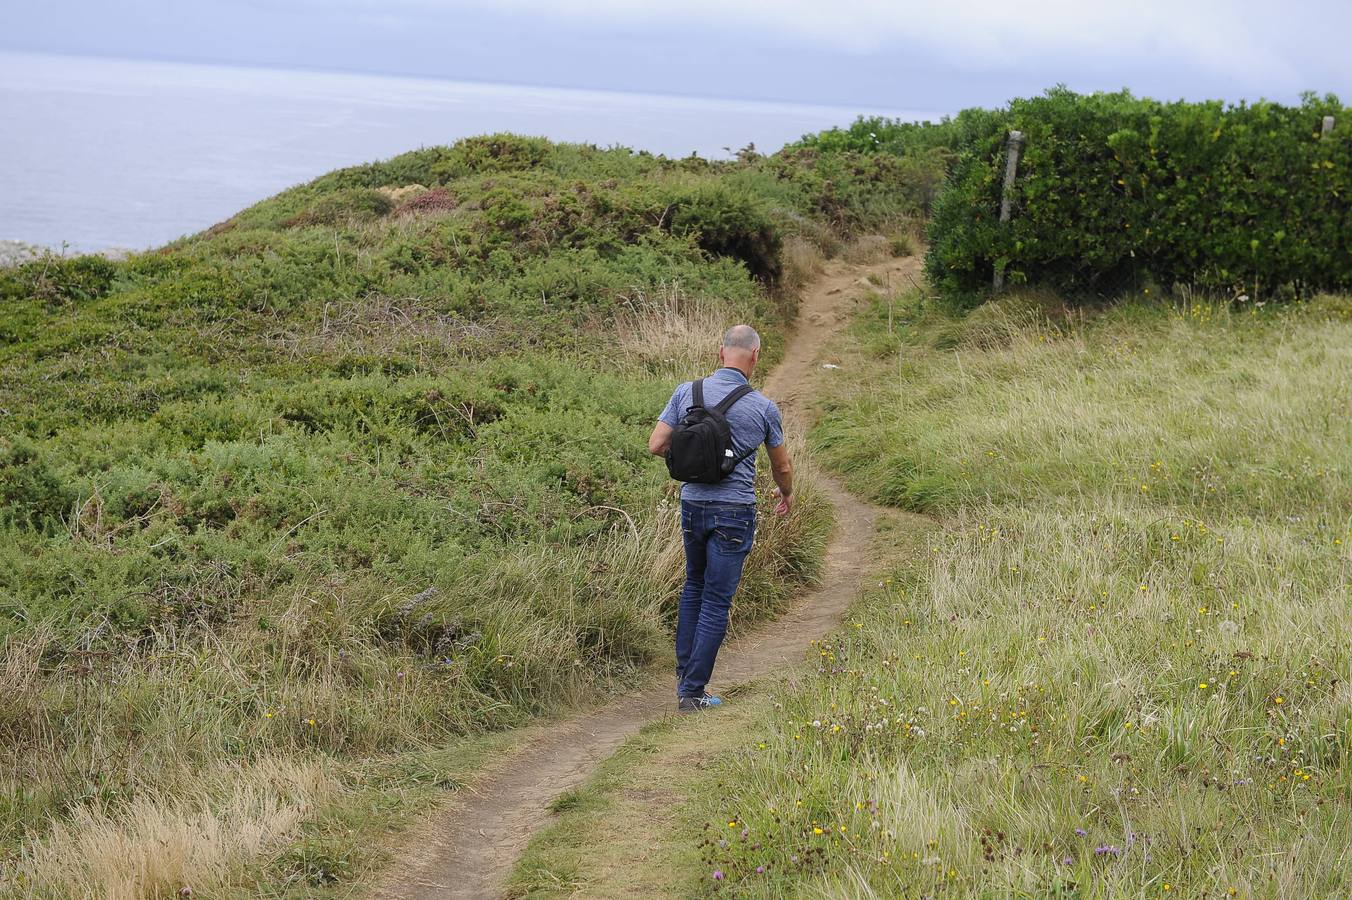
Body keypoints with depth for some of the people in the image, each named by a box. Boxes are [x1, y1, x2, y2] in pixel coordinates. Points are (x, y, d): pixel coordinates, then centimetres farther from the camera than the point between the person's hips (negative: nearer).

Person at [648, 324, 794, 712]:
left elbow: (656, 446, -2)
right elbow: (782, 467, 7)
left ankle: (685, 674, 25)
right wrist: (786, 494, 28)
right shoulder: (763, 407, -7)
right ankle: (692, 691, 2)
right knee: (716, 600, 1)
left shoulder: (686, 393, -2)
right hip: (734, 512, -4)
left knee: (694, 587, 23)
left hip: (692, 504, 4)